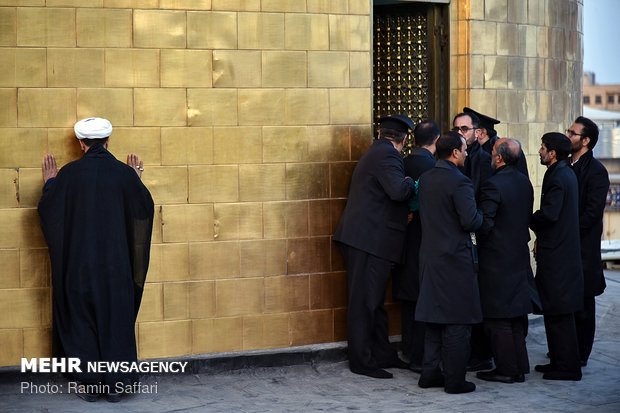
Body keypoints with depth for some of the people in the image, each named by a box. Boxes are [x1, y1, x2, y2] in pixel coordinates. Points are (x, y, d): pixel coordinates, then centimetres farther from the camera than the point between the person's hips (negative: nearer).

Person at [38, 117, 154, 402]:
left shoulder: (70, 173, -8)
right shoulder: (123, 173, -5)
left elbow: (47, 209, -1)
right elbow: (145, 207, 6)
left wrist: (50, 182, 15)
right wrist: (136, 180, 21)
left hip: (79, 263, -1)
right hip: (115, 263, 1)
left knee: (82, 319, 10)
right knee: (116, 319, 9)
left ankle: (89, 384, 11)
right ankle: (114, 384, 11)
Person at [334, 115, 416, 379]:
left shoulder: (374, 153, 20)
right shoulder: (386, 155, -12)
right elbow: (398, 191, -26)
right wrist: (411, 182, -7)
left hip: (363, 237, 11)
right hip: (370, 238, -11)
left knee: (375, 300, 16)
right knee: (364, 300, -4)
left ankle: (383, 354, 24)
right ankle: (361, 361, 1)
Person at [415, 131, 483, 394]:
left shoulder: (425, 179, 8)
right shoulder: (459, 182, -16)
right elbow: (471, 221, -20)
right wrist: (481, 217, 0)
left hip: (430, 255, 8)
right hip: (456, 258, -8)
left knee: (434, 318, 15)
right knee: (458, 321, -1)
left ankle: (430, 372, 19)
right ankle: (454, 379, 3)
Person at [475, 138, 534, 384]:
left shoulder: (493, 185, -19)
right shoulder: (524, 182, 6)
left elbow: (484, 224, -20)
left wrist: (478, 244, -3)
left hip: (496, 260, -8)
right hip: (519, 256, 8)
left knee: (497, 318, 0)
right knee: (516, 317, 15)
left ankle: (506, 369, 4)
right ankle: (519, 368, 21)